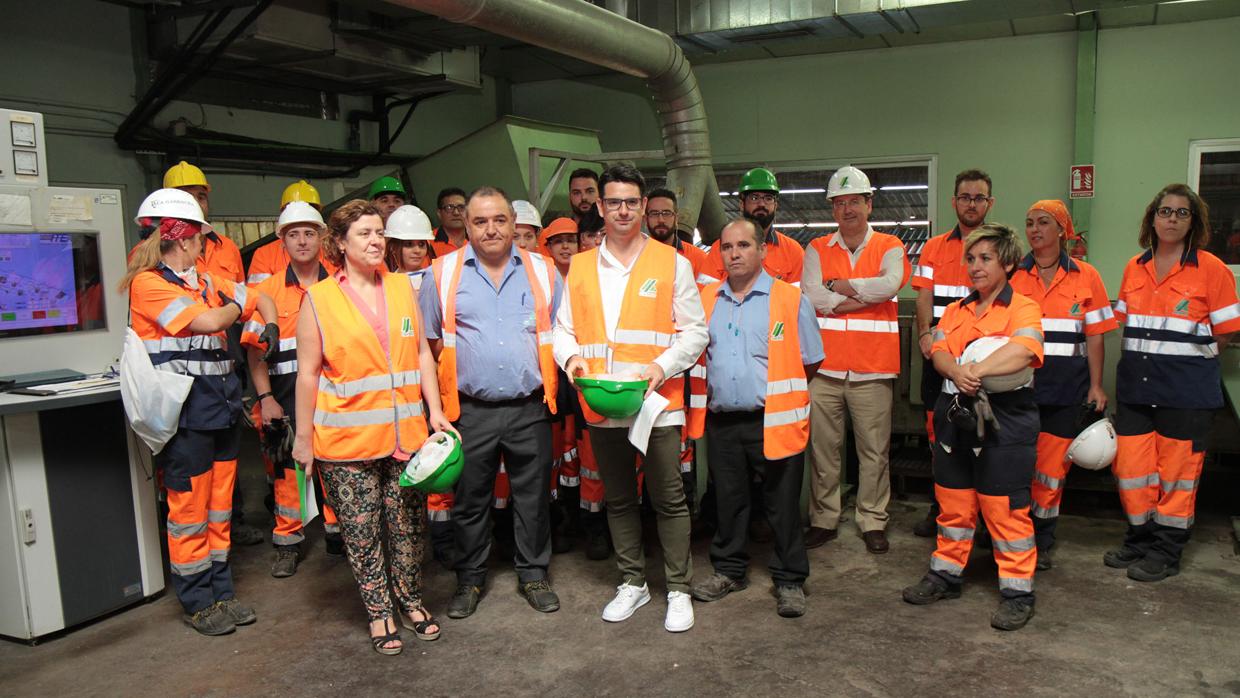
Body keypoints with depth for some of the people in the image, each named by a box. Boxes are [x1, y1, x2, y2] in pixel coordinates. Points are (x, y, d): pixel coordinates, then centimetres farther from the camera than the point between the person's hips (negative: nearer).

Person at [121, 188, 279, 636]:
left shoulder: (206, 281, 14)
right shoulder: (148, 283, -10)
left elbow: (261, 299, 24)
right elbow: (207, 322, -21)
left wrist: (270, 326, 4)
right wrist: (235, 305, -1)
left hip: (220, 405, 8)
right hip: (184, 411, -8)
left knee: (219, 507, 14)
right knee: (189, 510, 2)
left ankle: (220, 592, 26)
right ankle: (197, 602, 16)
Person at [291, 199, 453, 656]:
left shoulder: (402, 287, 7)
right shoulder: (318, 298, -4)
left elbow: (422, 353, 10)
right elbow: (308, 373, -3)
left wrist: (435, 412, 4)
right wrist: (303, 437, -1)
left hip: (404, 433, 3)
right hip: (346, 438, -3)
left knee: (406, 524, 11)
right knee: (361, 531, 7)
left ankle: (411, 600, 31)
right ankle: (379, 612, 24)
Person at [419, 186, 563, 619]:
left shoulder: (542, 270, 5)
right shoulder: (444, 273, 2)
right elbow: (428, 340, 8)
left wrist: (553, 383, 0)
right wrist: (447, 380, 2)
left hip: (530, 408, 1)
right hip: (471, 410, 0)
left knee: (533, 496, 10)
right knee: (470, 498, 10)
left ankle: (533, 575, 28)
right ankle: (470, 579, 28)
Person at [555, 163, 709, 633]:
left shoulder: (673, 263, 1)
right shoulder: (579, 266, 10)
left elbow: (695, 331, 0)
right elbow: (563, 329, 12)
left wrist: (662, 366, -15)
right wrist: (571, 357, -10)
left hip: (657, 402, -3)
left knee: (669, 500, 2)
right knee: (618, 500, 15)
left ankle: (679, 590, 18)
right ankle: (632, 584, 30)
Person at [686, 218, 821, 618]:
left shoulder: (790, 300, -2)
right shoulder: (707, 299, 9)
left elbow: (811, 362, 2)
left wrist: (779, 391, 4)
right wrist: (716, 390, 9)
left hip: (774, 422, -4)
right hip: (722, 422, 4)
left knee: (782, 505, 5)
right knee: (727, 499, 15)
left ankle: (789, 581, 19)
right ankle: (729, 571, 31)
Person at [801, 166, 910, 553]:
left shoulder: (890, 247, 6)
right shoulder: (817, 249, 9)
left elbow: (890, 285, -15)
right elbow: (810, 295, -7)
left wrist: (839, 285, -6)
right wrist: (866, 295, -8)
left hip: (872, 368, -1)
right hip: (825, 365, 1)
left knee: (874, 450, 6)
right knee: (823, 447, 7)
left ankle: (872, 521, 19)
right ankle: (823, 519, 19)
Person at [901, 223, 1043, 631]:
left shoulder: (1023, 309, -4)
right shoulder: (955, 311, 15)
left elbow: (1022, 351, -24)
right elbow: (939, 352, 0)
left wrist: (975, 371, -24)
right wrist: (957, 372, -21)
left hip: (1003, 418, -6)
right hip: (955, 417, 6)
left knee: (1006, 509, -1)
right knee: (953, 503, 14)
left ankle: (1017, 591, 11)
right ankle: (946, 574, 28)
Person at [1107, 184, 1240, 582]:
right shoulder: (1134, 269, 9)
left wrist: (1189, 360, 1)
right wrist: (1142, 357, 7)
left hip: (1186, 390, -4)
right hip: (1135, 386, 4)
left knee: (1177, 471, 3)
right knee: (1130, 466, 8)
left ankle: (1166, 553, 17)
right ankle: (1140, 539, 26)